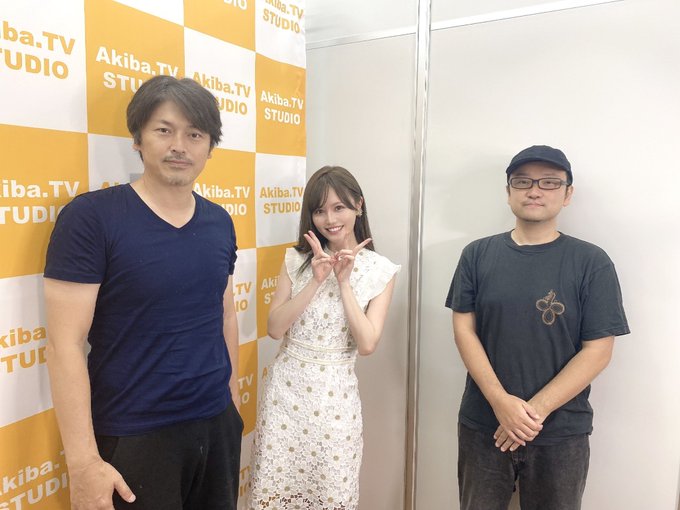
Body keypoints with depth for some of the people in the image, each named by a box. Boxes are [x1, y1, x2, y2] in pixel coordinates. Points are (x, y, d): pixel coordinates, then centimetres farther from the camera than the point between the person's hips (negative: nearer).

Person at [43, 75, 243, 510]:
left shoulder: (220, 223, 2)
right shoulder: (91, 217, -13)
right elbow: (65, 345, -14)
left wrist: (232, 396, 13)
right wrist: (84, 461, -16)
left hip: (217, 425, 5)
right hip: (131, 437, -5)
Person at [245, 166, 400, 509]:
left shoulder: (380, 270, -4)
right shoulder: (297, 259, 1)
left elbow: (367, 344, -11)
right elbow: (274, 328, -7)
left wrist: (344, 282, -15)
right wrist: (316, 281, -15)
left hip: (334, 395, -1)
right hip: (285, 389, 2)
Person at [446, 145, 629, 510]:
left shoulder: (591, 262, -5)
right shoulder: (478, 255, -1)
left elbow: (598, 350, -8)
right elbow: (464, 330, -4)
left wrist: (536, 410, -15)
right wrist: (501, 402, -15)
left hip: (561, 433, -1)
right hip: (482, 425, 1)